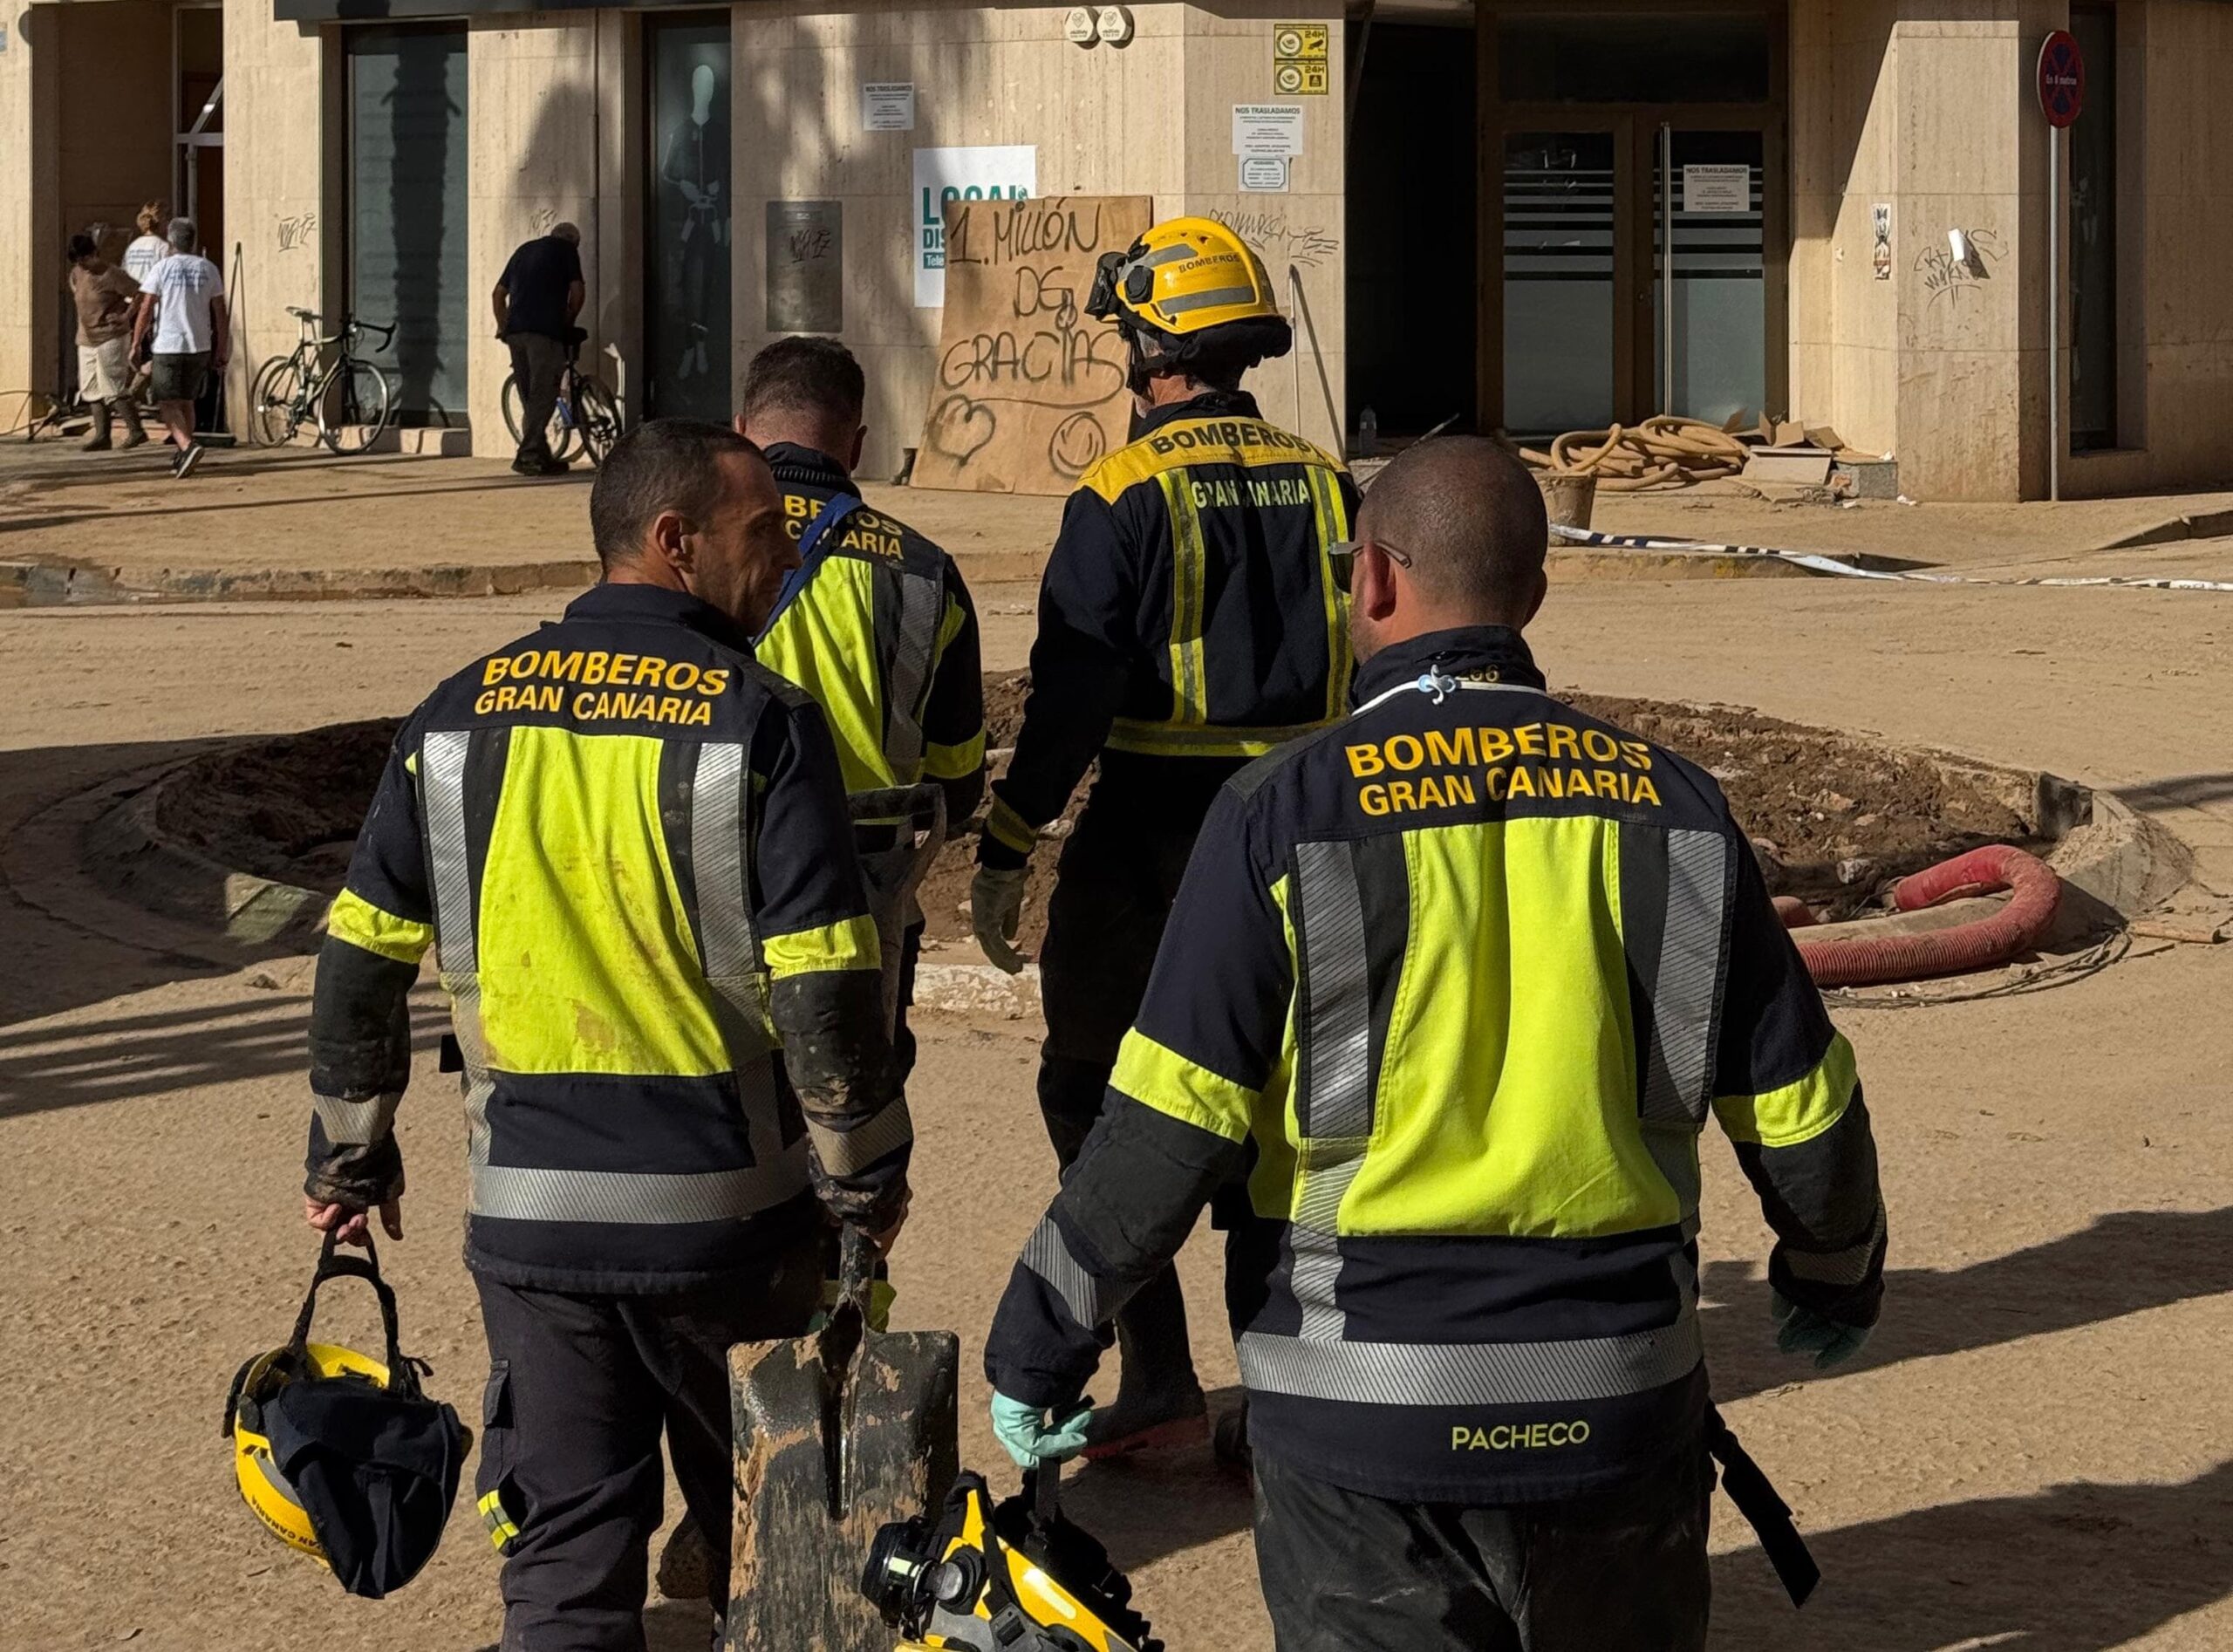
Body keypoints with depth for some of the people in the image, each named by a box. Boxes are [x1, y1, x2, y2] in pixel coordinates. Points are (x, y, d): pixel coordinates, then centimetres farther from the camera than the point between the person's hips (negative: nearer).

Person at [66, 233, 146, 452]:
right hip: (87, 340, 8)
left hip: (111, 338, -8)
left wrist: (126, 315, -16)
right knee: (92, 391, 5)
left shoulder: (110, 275, -15)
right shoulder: (76, 274, 9)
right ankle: (101, 435, 7)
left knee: (113, 389, -10)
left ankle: (136, 430, -4)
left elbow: (140, 293, -16)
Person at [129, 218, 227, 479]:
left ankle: (187, 446, -25)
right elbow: (221, 313, 5)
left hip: (168, 347, -4)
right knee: (186, 401, 17)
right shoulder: (208, 269, 5)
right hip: (200, 347, 4)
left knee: (168, 403, -4)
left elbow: (145, 310, -7)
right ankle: (182, 457, 21)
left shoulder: (162, 269, -5)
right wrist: (222, 351, 11)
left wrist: (136, 345, 1)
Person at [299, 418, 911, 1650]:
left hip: (529, 1215, 3)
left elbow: (360, 960, 7)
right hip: (725, 1218, -3)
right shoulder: (759, 722, -11)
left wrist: (350, 1156, 19)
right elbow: (823, 992, -14)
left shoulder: (462, 716, 3)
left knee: (564, 1551, 8)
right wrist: (867, 1179, -1)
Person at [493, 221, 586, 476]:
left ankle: (542, 457, 13)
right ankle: (527, 455, -15)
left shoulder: (524, 250, 26)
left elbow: (498, 294, 25)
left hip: (515, 330, 6)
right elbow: (578, 291, -2)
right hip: (545, 331, -6)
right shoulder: (567, 250, 8)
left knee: (529, 397, 11)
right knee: (543, 395, -7)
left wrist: (503, 327, 28)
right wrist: (568, 322, 11)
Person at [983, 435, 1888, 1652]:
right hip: (1621, 1405, 3)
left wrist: (1039, 1342, 2)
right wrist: (1836, 1273, 28)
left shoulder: (1284, 810, -8)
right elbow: (1799, 1107, 8)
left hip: (1362, 1412, -3)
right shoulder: (1666, 802, 2)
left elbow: (1167, 1130, -10)